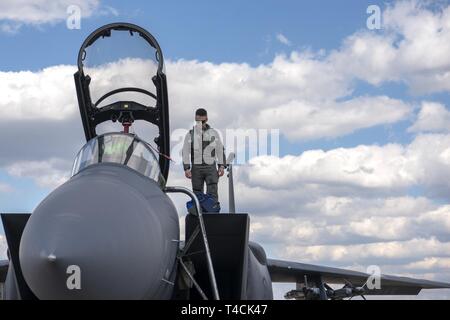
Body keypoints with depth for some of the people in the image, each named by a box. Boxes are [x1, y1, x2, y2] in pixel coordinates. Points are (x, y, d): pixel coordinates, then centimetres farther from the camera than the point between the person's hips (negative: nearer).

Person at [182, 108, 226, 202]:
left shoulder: (214, 133, 9)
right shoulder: (190, 134, 5)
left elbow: (220, 150, 11)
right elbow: (185, 153, 3)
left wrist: (222, 166, 2)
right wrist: (186, 169, -6)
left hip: (211, 167, 0)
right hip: (196, 168, 0)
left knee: (212, 193, -13)